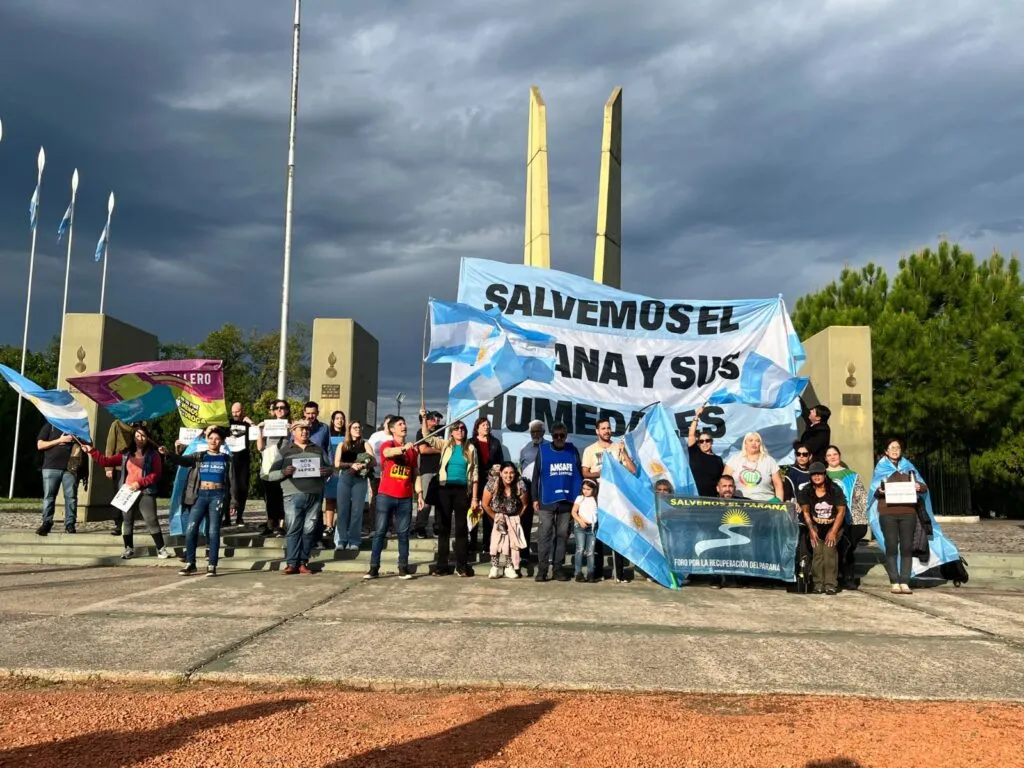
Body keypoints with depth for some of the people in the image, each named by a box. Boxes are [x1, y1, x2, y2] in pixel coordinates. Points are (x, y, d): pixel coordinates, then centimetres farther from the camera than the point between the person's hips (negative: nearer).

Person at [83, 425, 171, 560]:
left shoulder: (153, 454, 1)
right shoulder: (126, 454, 13)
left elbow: (155, 475, -6)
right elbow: (106, 461, 10)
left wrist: (140, 483, -16)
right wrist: (91, 451, 4)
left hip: (145, 493, -4)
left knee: (152, 520, -7)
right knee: (127, 521, 8)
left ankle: (161, 548, -2)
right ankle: (129, 548, 19)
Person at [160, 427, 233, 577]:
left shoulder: (226, 460, 8)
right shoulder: (198, 456, 10)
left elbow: (232, 481, 7)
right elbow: (183, 460, -8)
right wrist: (168, 454, -28)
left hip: (217, 496, -1)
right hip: (200, 495, 1)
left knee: (213, 531, -1)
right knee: (190, 529, -6)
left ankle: (212, 565, 5)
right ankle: (190, 563, 7)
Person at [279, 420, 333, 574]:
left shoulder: (318, 449, 19)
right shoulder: (285, 451, 11)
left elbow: (330, 467, 21)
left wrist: (327, 471, -3)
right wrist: (284, 472, -14)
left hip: (315, 496, 3)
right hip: (294, 496, -2)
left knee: (309, 530, 2)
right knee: (293, 530, -6)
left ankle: (303, 562, 8)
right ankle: (291, 563, -3)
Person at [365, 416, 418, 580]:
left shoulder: (413, 450, 13)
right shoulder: (387, 445, 0)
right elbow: (388, 452, -25)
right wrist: (404, 448, -44)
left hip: (405, 498, 3)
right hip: (386, 496, -3)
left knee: (403, 533, 4)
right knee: (380, 531, 0)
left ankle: (403, 568, 7)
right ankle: (374, 568, 2)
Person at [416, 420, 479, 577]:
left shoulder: (471, 449, 6)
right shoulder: (445, 445, 7)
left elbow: (475, 474, 5)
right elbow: (428, 437, -4)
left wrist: (474, 497, 0)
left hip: (462, 491, 0)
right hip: (445, 490, 1)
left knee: (461, 528, 3)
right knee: (443, 528, 4)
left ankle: (462, 565, 9)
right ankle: (441, 565, 10)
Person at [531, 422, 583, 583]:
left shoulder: (573, 451, 7)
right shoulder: (543, 450, 1)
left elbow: (579, 475, 11)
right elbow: (535, 476, 2)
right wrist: (535, 498, -2)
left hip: (567, 501, 2)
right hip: (546, 501, -2)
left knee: (562, 535, 6)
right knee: (544, 535, -3)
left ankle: (558, 568, 13)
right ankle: (542, 568, 2)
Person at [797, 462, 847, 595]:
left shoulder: (835, 490, -9)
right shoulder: (806, 491, -3)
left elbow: (841, 511, -8)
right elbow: (805, 511, 1)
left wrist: (833, 531, -13)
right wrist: (811, 530, -8)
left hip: (834, 526, -2)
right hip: (816, 526, 2)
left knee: (829, 549, -20)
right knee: (817, 550, -16)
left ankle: (831, 584, -16)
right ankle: (818, 583, -9)